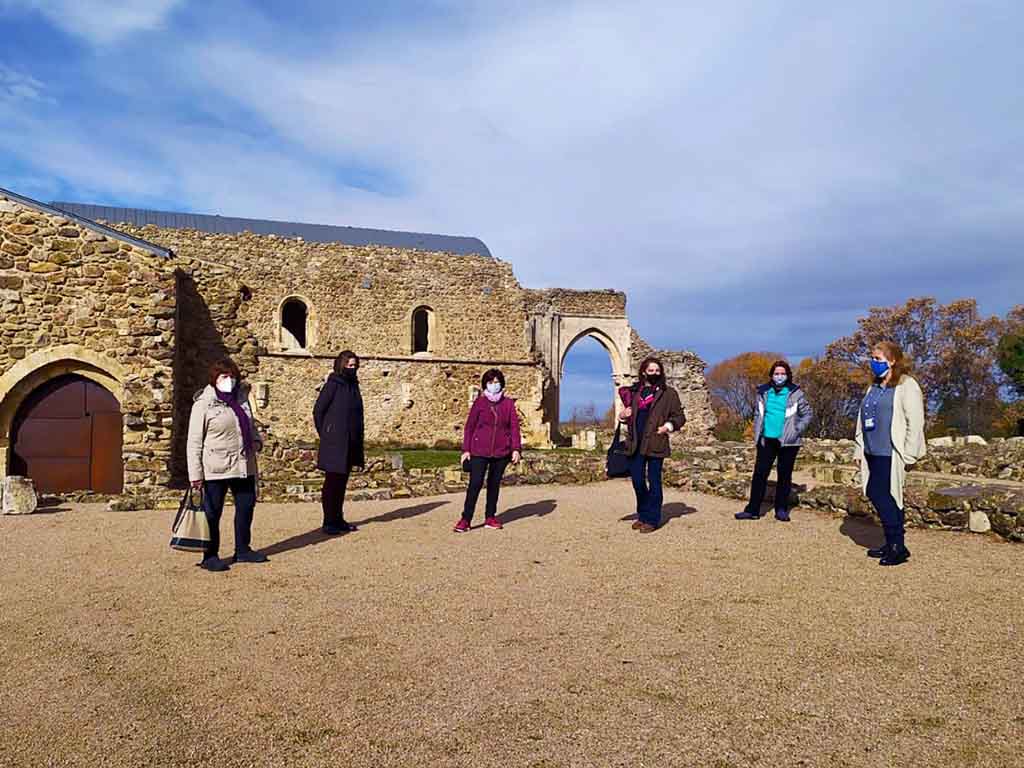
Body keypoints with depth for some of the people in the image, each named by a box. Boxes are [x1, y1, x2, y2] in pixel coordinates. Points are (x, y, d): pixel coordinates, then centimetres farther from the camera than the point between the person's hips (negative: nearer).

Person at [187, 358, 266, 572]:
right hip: (216, 469, -7)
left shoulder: (241, 397, 10)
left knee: (246, 506, 15)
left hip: (244, 465, 7)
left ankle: (242, 550, 30)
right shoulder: (203, 404, -9)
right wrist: (195, 473, -14)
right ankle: (210, 556, 14)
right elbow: (194, 442, -10)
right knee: (212, 513, 2)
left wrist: (256, 441, 4)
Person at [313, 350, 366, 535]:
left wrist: (358, 440, 15)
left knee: (342, 482, 13)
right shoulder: (332, 385, -10)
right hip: (334, 443, -7)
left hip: (350, 444, 7)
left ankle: (338, 519, 21)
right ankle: (329, 522, 6)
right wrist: (325, 435, -3)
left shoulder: (353, 385, 11)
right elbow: (318, 411, -8)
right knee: (332, 482, -1)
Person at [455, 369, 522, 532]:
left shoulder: (509, 403, 6)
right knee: (475, 484, -7)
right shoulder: (479, 402, 2)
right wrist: (466, 449, -1)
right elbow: (469, 426, 3)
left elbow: (514, 426, 5)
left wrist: (516, 449, -4)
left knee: (494, 484, 11)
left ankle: (490, 517, 21)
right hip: (479, 451, -2)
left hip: (501, 452, 2)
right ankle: (465, 519, -1)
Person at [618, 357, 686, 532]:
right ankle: (642, 515, 24)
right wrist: (623, 415, 1)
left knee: (653, 481, 0)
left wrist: (668, 426, -14)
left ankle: (652, 519, 9)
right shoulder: (635, 392, 13)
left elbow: (679, 416, 3)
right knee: (637, 480, 7)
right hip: (636, 442, 4)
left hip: (655, 443, -4)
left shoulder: (668, 393, 2)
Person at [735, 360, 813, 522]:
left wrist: (797, 430, -8)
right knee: (759, 474, 1)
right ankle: (753, 510, 5)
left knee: (784, 475, 7)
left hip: (788, 442, -2)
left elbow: (807, 414, 4)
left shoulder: (795, 393, -2)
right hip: (766, 440, 2)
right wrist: (757, 432, 6)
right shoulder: (764, 392, 6)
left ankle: (781, 510, 17)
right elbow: (758, 413, 16)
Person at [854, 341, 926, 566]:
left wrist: (909, 456, -15)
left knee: (882, 495, -9)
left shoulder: (906, 386, -6)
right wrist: (860, 449, 16)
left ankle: (897, 546, 3)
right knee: (875, 493, 8)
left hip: (891, 454, -8)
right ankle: (893, 544, 19)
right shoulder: (873, 388, 19)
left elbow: (915, 422, -12)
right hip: (873, 453, 8)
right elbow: (862, 420, 22)